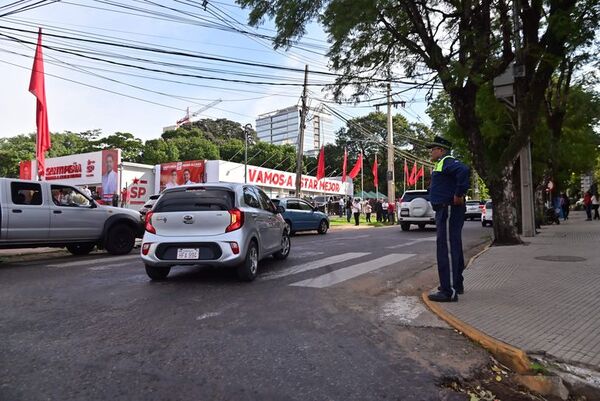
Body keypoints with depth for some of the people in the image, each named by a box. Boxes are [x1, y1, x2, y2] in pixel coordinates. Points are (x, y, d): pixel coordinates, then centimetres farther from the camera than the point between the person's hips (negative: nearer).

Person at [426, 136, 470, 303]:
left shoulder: (447, 161, -12)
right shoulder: (442, 164, 20)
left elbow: (464, 171, -31)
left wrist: (459, 195, -26)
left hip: (449, 210, -11)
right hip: (446, 210, 11)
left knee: (446, 248, -12)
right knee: (452, 248, 16)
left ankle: (449, 291, -11)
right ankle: (456, 284, 28)